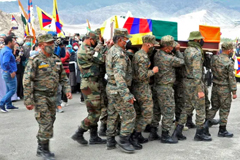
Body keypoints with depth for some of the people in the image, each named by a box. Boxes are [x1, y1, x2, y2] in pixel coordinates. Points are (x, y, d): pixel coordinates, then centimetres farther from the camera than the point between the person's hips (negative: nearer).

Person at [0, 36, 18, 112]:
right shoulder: (8, 51, -19)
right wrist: (11, 71, -25)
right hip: (9, 73, -10)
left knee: (9, 90, 17)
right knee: (12, 90, -6)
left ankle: (9, 105, 24)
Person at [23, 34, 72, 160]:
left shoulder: (56, 60, 9)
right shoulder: (35, 61, -12)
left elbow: (63, 77, 17)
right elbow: (27, 82, -13)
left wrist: (67, 90, 3)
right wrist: (28, 100, -16)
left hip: (52, 97, 7)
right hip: (40, 97, -7)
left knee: (50, 122, 13)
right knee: (46, 124, -9)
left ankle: (41, 149, 27)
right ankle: (44, 149, 6)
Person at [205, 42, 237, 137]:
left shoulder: (214, 58, 0)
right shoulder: (229, 63, -17)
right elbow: (231, 78, -14)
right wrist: (234, 92, -9)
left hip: (215, 87, 6)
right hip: (224, 89, -6)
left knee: (214, 107, 19)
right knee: (224, 110, 5)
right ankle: (222, 131, 12)